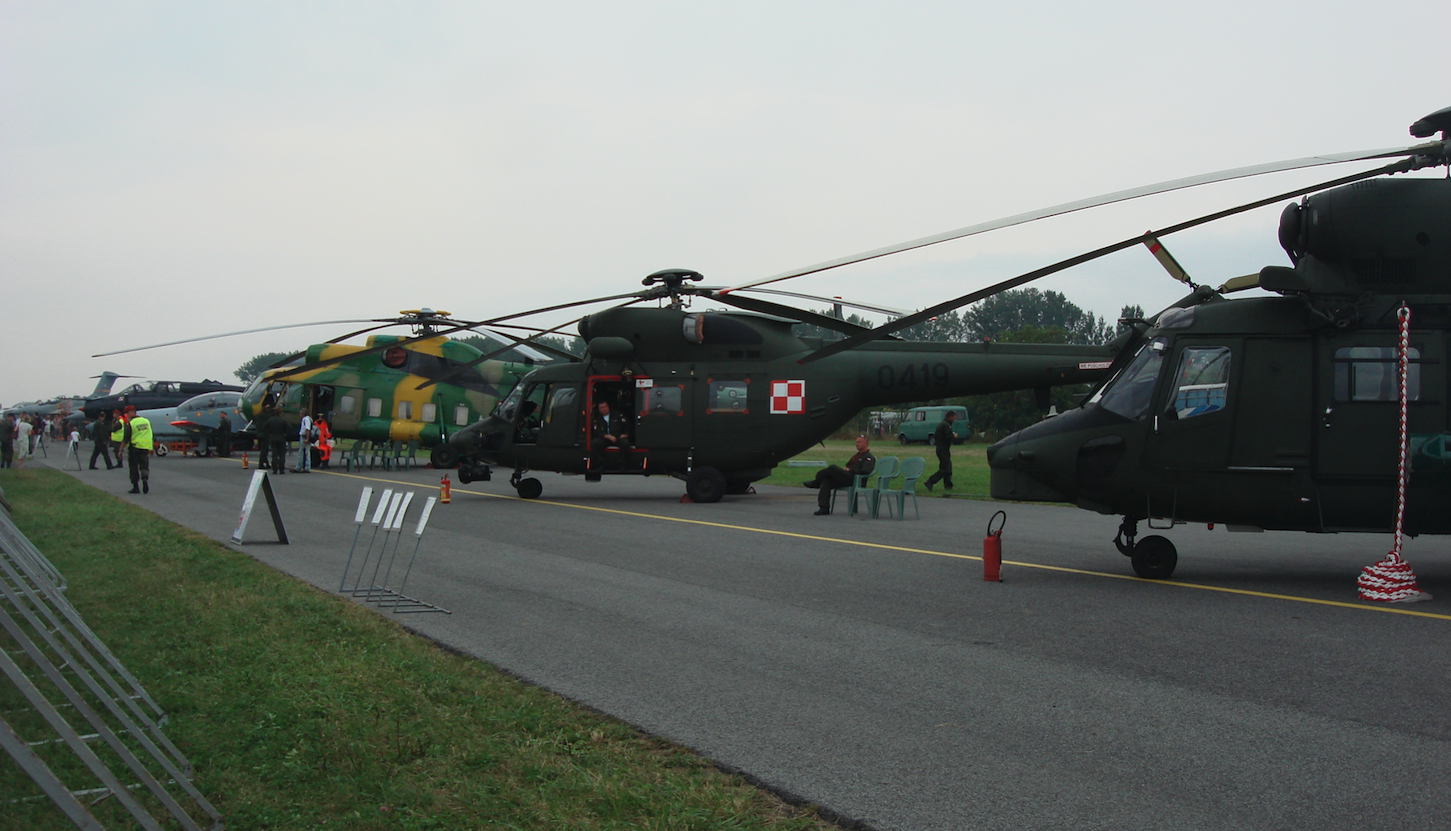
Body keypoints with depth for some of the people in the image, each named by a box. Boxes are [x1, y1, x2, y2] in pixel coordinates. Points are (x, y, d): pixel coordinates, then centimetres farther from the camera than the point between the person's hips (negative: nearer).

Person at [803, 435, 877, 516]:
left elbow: (865, 471, -14)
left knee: (832, 468, -26)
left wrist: (850, 470, -11)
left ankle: (816, 483, -3)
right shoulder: (857, 455, 33)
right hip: (845, 478, 9)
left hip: (853, 479, -9)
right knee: (826, 482, -14)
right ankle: (824, 508, -19)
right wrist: (845, 469, 11)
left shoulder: (869, 457, 2)